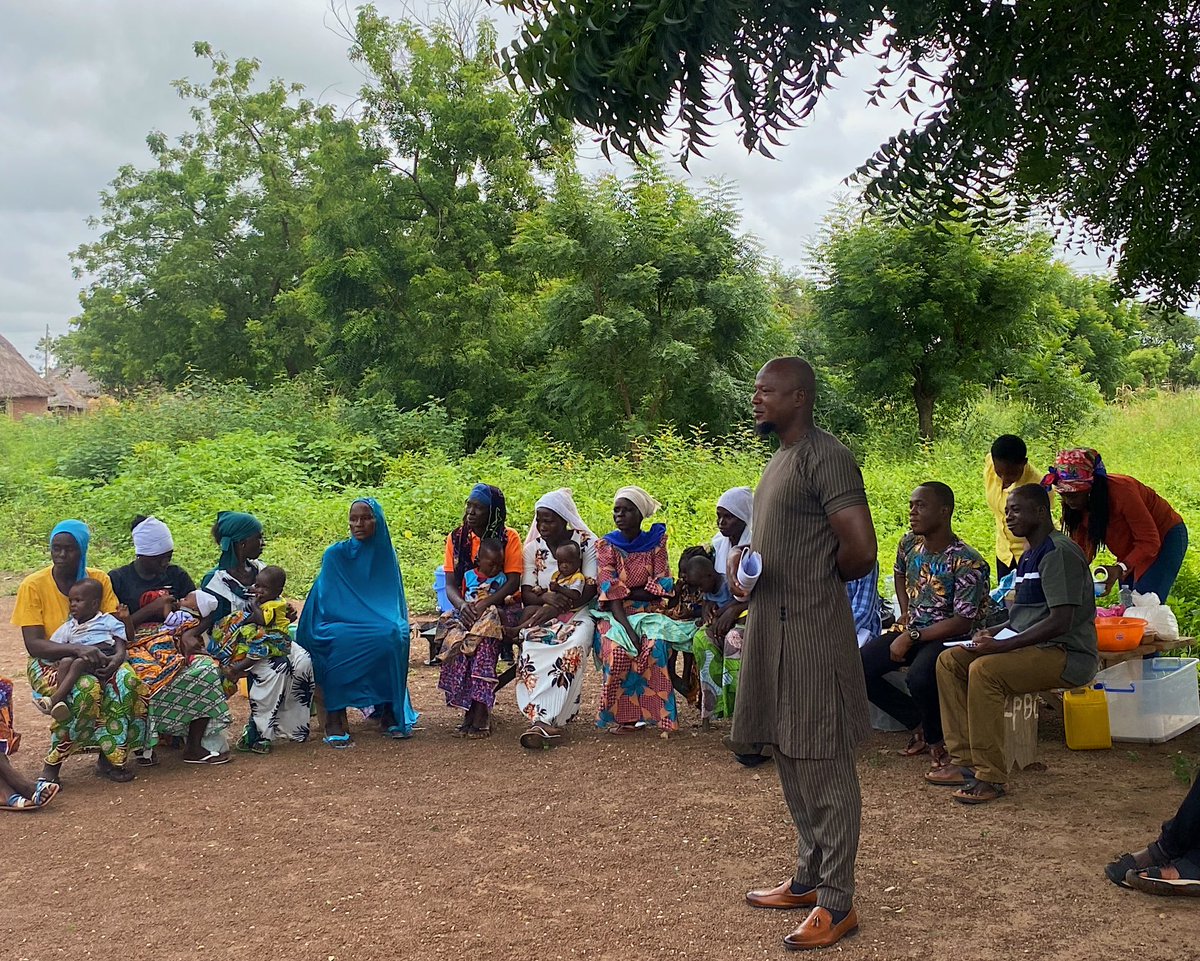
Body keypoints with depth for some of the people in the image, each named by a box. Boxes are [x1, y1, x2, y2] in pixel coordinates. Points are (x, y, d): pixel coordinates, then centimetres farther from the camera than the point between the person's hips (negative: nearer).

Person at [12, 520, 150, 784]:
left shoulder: (99, 580, 2)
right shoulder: (33, 585, -9)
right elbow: (33, 644, -16)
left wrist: (118, 655, -25)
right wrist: (76, 648, -33)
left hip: (95, 658, 3)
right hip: (49, 662, -3)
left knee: (128, 679, -30)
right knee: (87, 688, -36)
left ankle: (108, 757, -14)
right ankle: (51, 765, -19)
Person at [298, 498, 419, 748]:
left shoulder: (387, 555, 10)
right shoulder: (335, 554, 1)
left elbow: (396, 604, 13)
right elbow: (321, 600, 0)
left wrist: (394, 625, -7)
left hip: (379, 628, 2)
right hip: (340, 624, -2)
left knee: (392, 636, -32)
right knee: (340, 641, -37)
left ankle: (389, 712, -17)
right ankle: (334, 717, -28)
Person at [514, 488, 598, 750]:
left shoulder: (587, 542, 1)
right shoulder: (532, 548, 10)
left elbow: (590, 588, -6)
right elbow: (527, 593, 5)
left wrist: (557, 606, -18)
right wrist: (548, 597, -17)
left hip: (577, 612, -2)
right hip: (542, 613, 2)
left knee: (574, 645, -36)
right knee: (532, 645, -33)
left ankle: (544, 720, -41)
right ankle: (552, 722, -38)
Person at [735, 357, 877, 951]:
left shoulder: (825, 457, -15)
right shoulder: (782, 458, 15)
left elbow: (861, 550, -22)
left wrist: (821, 579, -3)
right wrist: (749, 561, 5)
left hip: (812, 632, -10)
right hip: (773, 627, 10)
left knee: (823, 769, -2)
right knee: (792, 762, 16)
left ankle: (837, 903, 7)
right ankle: (809, 879, 29)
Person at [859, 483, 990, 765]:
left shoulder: (967, 562, -19)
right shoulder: (909, 543, 2)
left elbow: (963, 622, -21)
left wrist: (912, 637, -21)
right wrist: (905, 612, 11)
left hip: (947, 637, -7)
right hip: (911, 629, 7)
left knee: (919, 676, -37)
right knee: (858, 669, -13)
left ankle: (935, 737, -5)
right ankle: (918, 723, 3)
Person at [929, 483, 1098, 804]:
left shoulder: (1059, 552, -13)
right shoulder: (1029, 556, 19)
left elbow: (1060, 622, -22)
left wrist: (1003, 645, -23)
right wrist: (994, 632, 6)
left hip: (1069, 654, -10)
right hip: (1033, 647, 10)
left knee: (985, 670, -31)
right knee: (949, 660, -2)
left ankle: (990, 777, -23)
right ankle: (965, 761, -4)